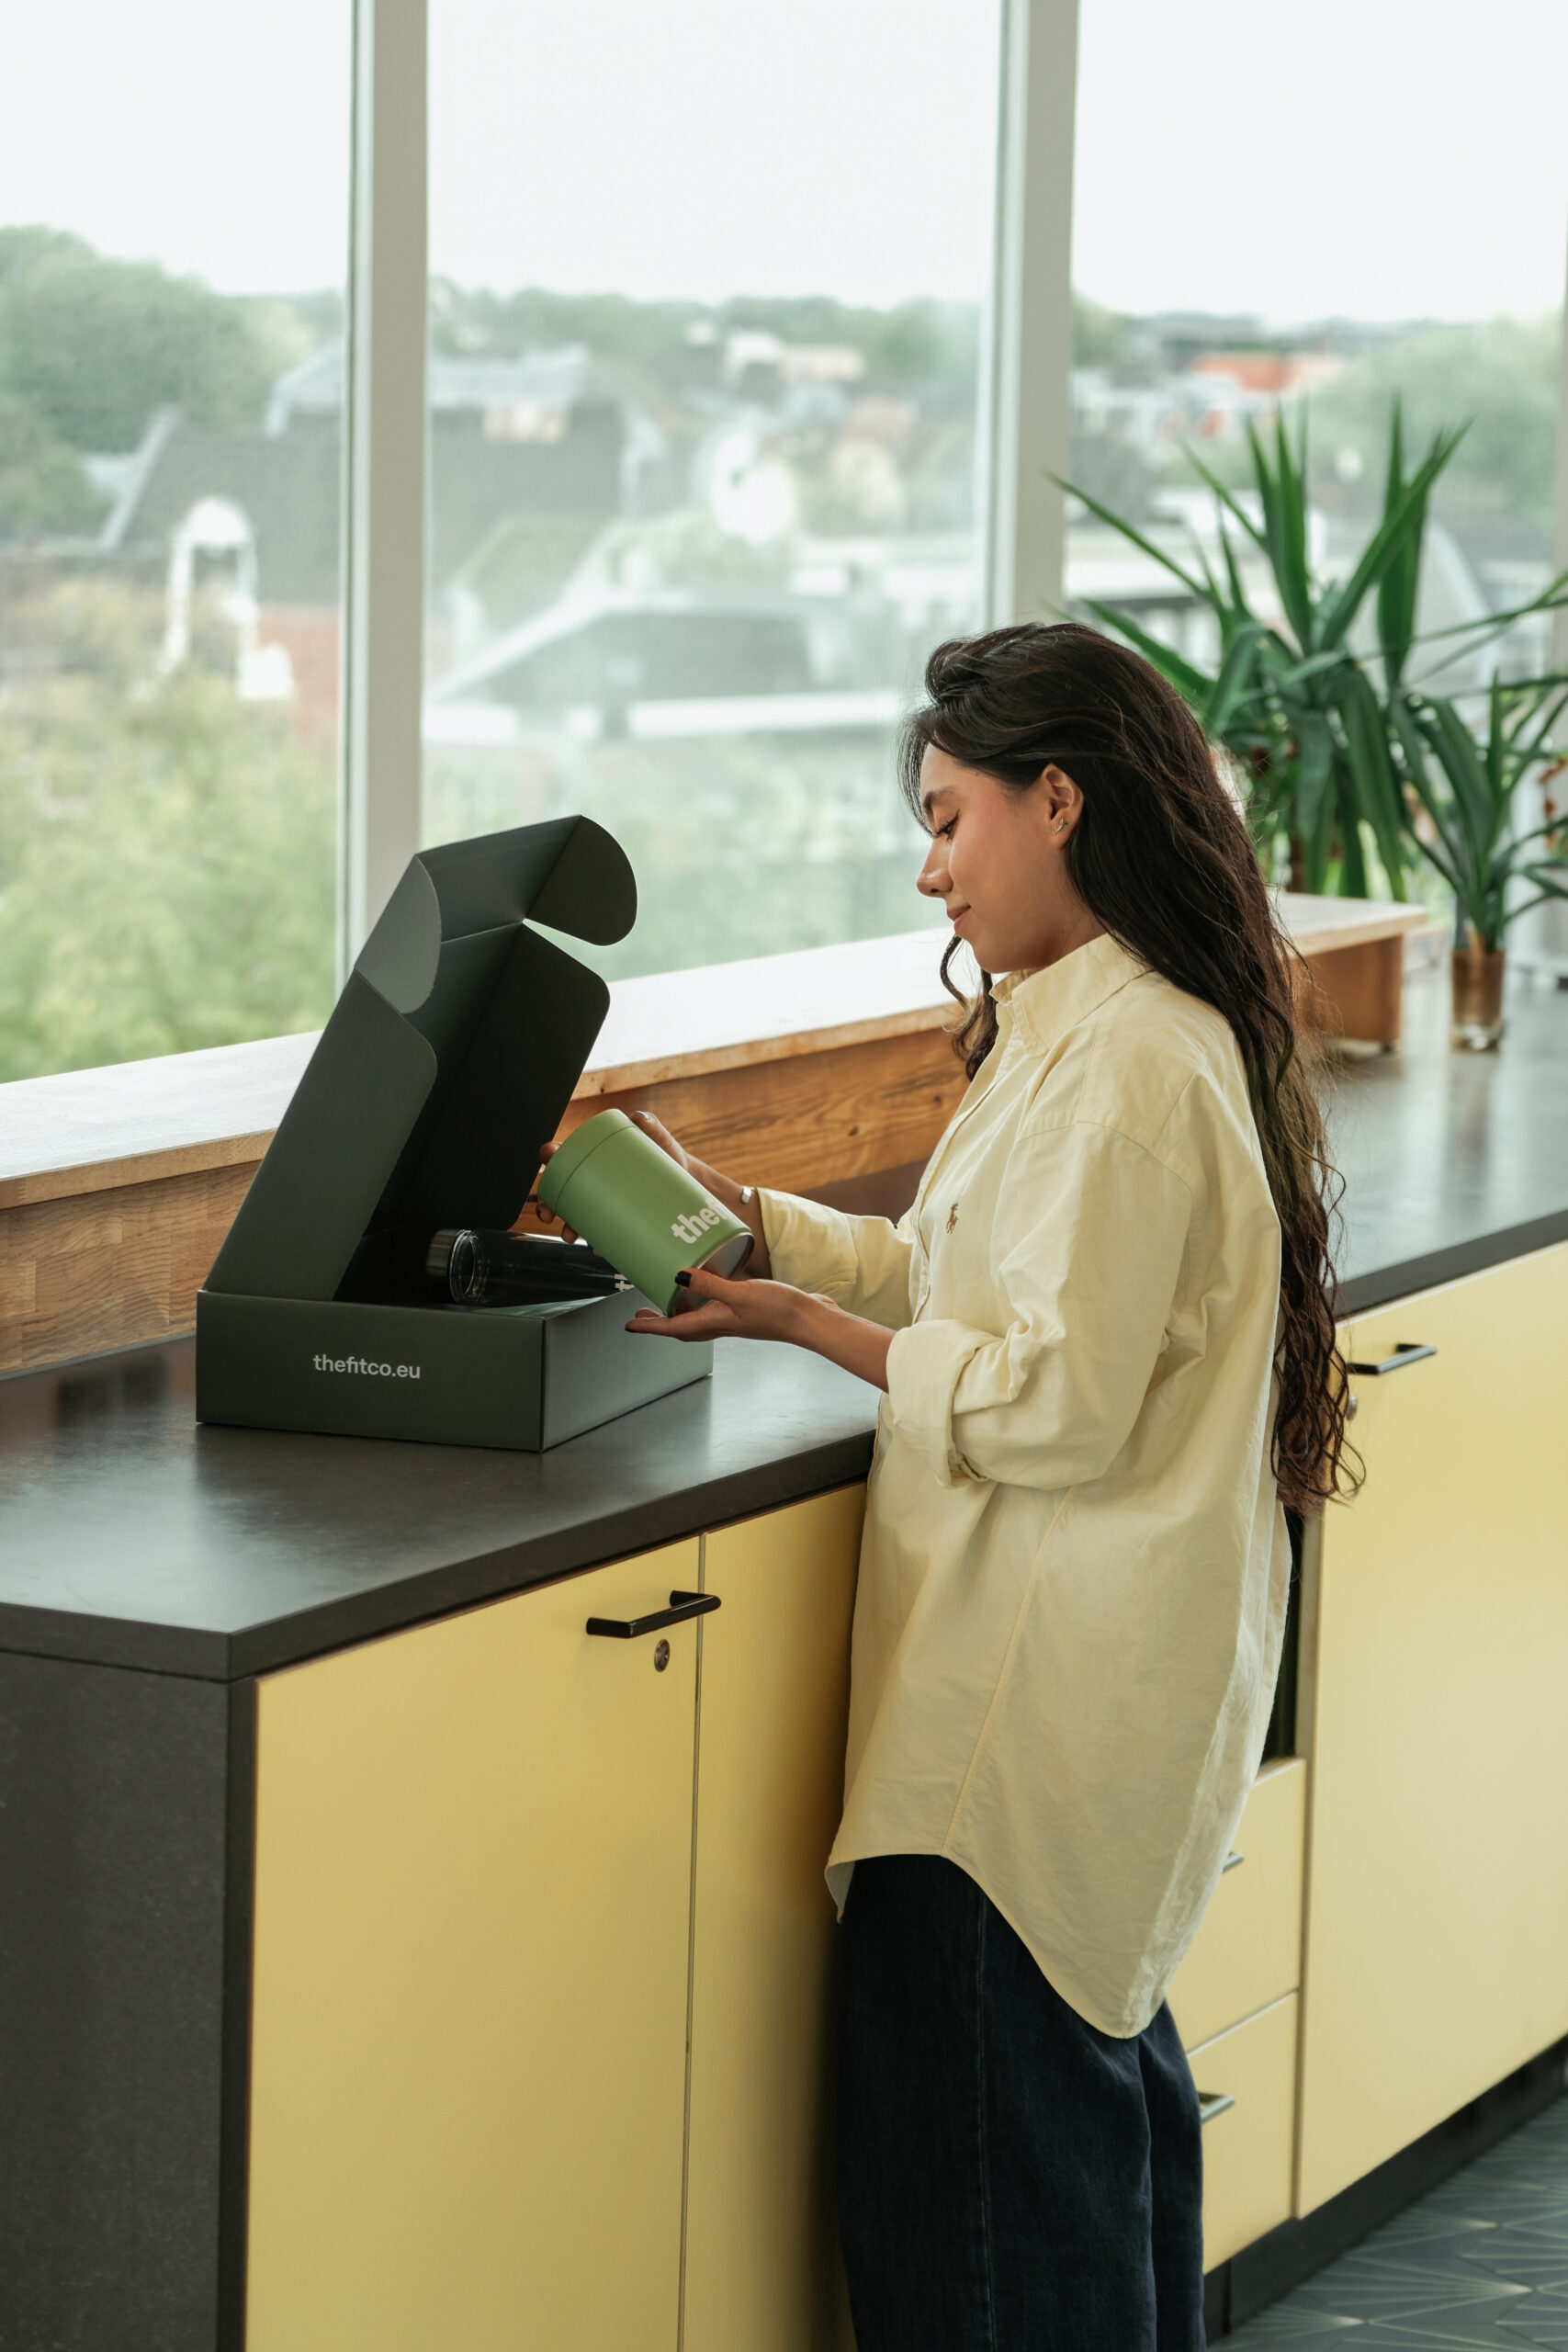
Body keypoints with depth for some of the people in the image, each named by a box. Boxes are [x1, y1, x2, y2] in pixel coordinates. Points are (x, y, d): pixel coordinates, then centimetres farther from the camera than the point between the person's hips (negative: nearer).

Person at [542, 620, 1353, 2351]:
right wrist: (745, 1218, 10)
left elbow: (1054, 1399, -23)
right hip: (1090, 1674, 11)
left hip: (1040, 1711, -11)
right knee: (1100, 2077, 20)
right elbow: (962, 1274, 18)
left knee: (986, 2119, -3)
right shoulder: (1080, 1033, 13)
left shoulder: (1129, 1069, -21)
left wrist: (806, 1325, -16)